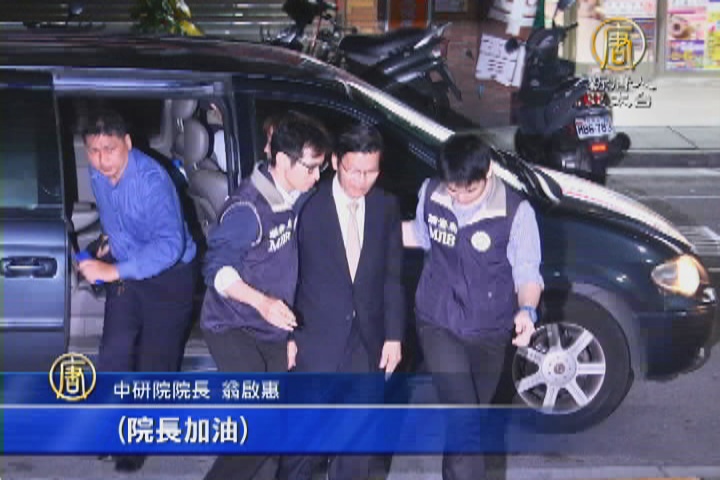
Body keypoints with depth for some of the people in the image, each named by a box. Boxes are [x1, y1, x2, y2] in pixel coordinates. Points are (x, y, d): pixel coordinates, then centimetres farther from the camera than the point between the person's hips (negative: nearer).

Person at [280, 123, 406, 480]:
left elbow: (392, 277, 7)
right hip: (316, 339, -3)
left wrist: (394, 336, 4)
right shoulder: (308, 205, -10)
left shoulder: (386, 207, 3)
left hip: (367, 340, 4)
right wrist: (286, 336, -6)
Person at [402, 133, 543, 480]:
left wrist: (527, 310, -32)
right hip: (437, 323, 0)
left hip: (488, 332, 0)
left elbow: (528, 271, -13)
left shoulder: (516, 212, -19)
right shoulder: (430, 194, -8)